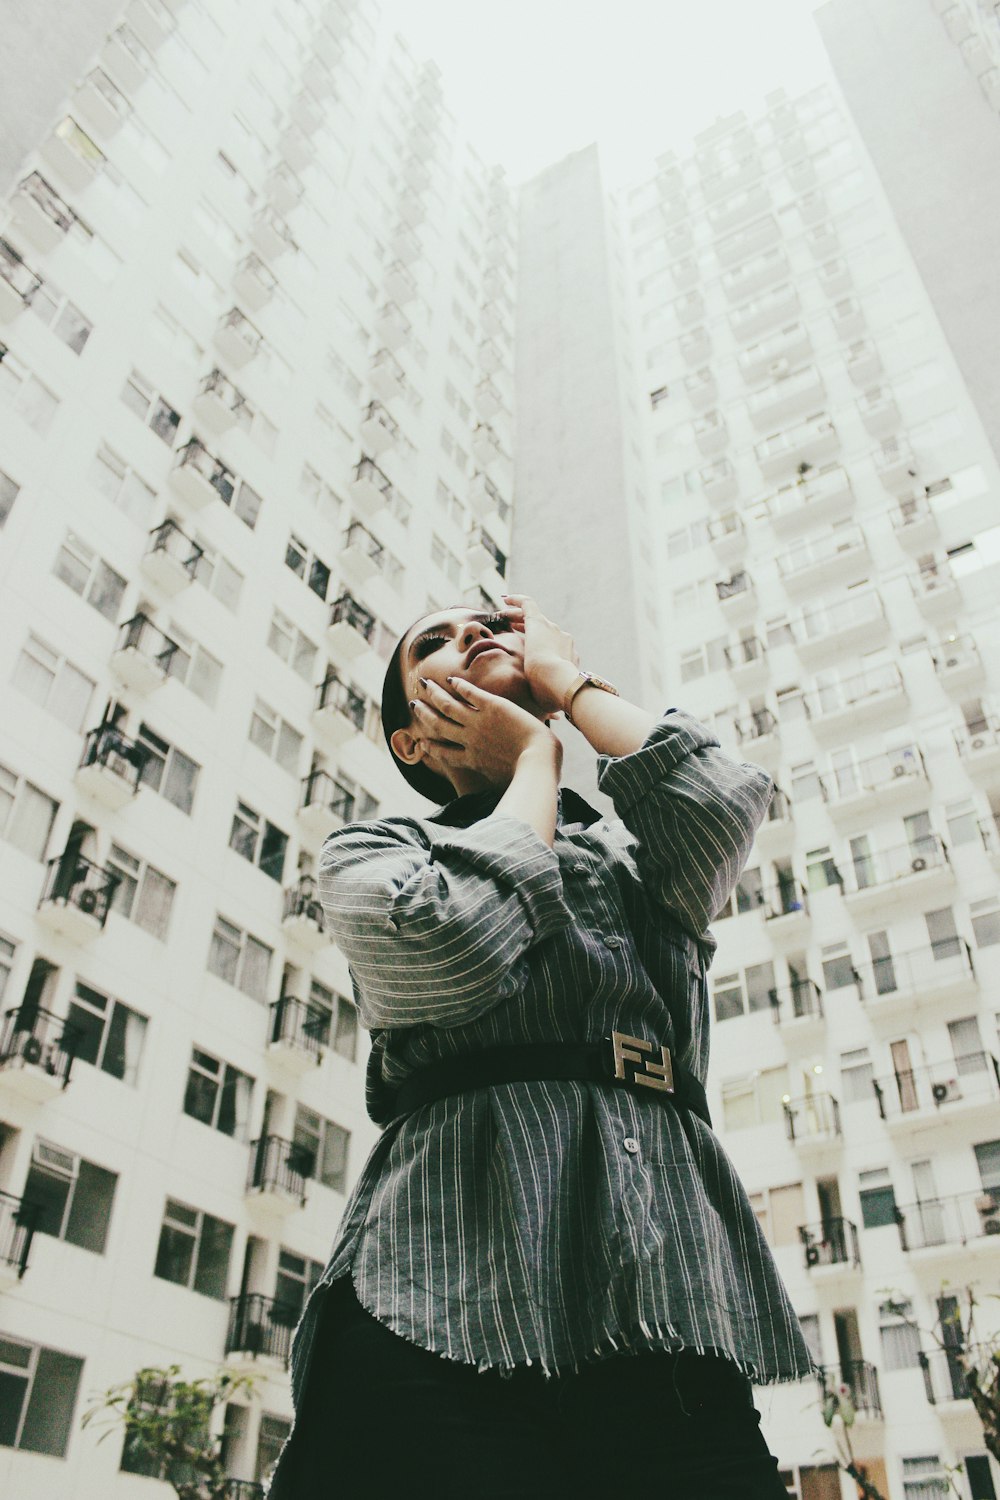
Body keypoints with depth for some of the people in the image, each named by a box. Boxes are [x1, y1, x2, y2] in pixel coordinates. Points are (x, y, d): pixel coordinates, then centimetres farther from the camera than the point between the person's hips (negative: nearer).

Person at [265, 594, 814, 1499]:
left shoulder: (639, 852, 22)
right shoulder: (372, 850, 15)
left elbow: (726, 803, -2)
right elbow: (452, 945, -9)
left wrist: (565, 679, 13)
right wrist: (533, 756, 8)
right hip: (446, 1301, -2)